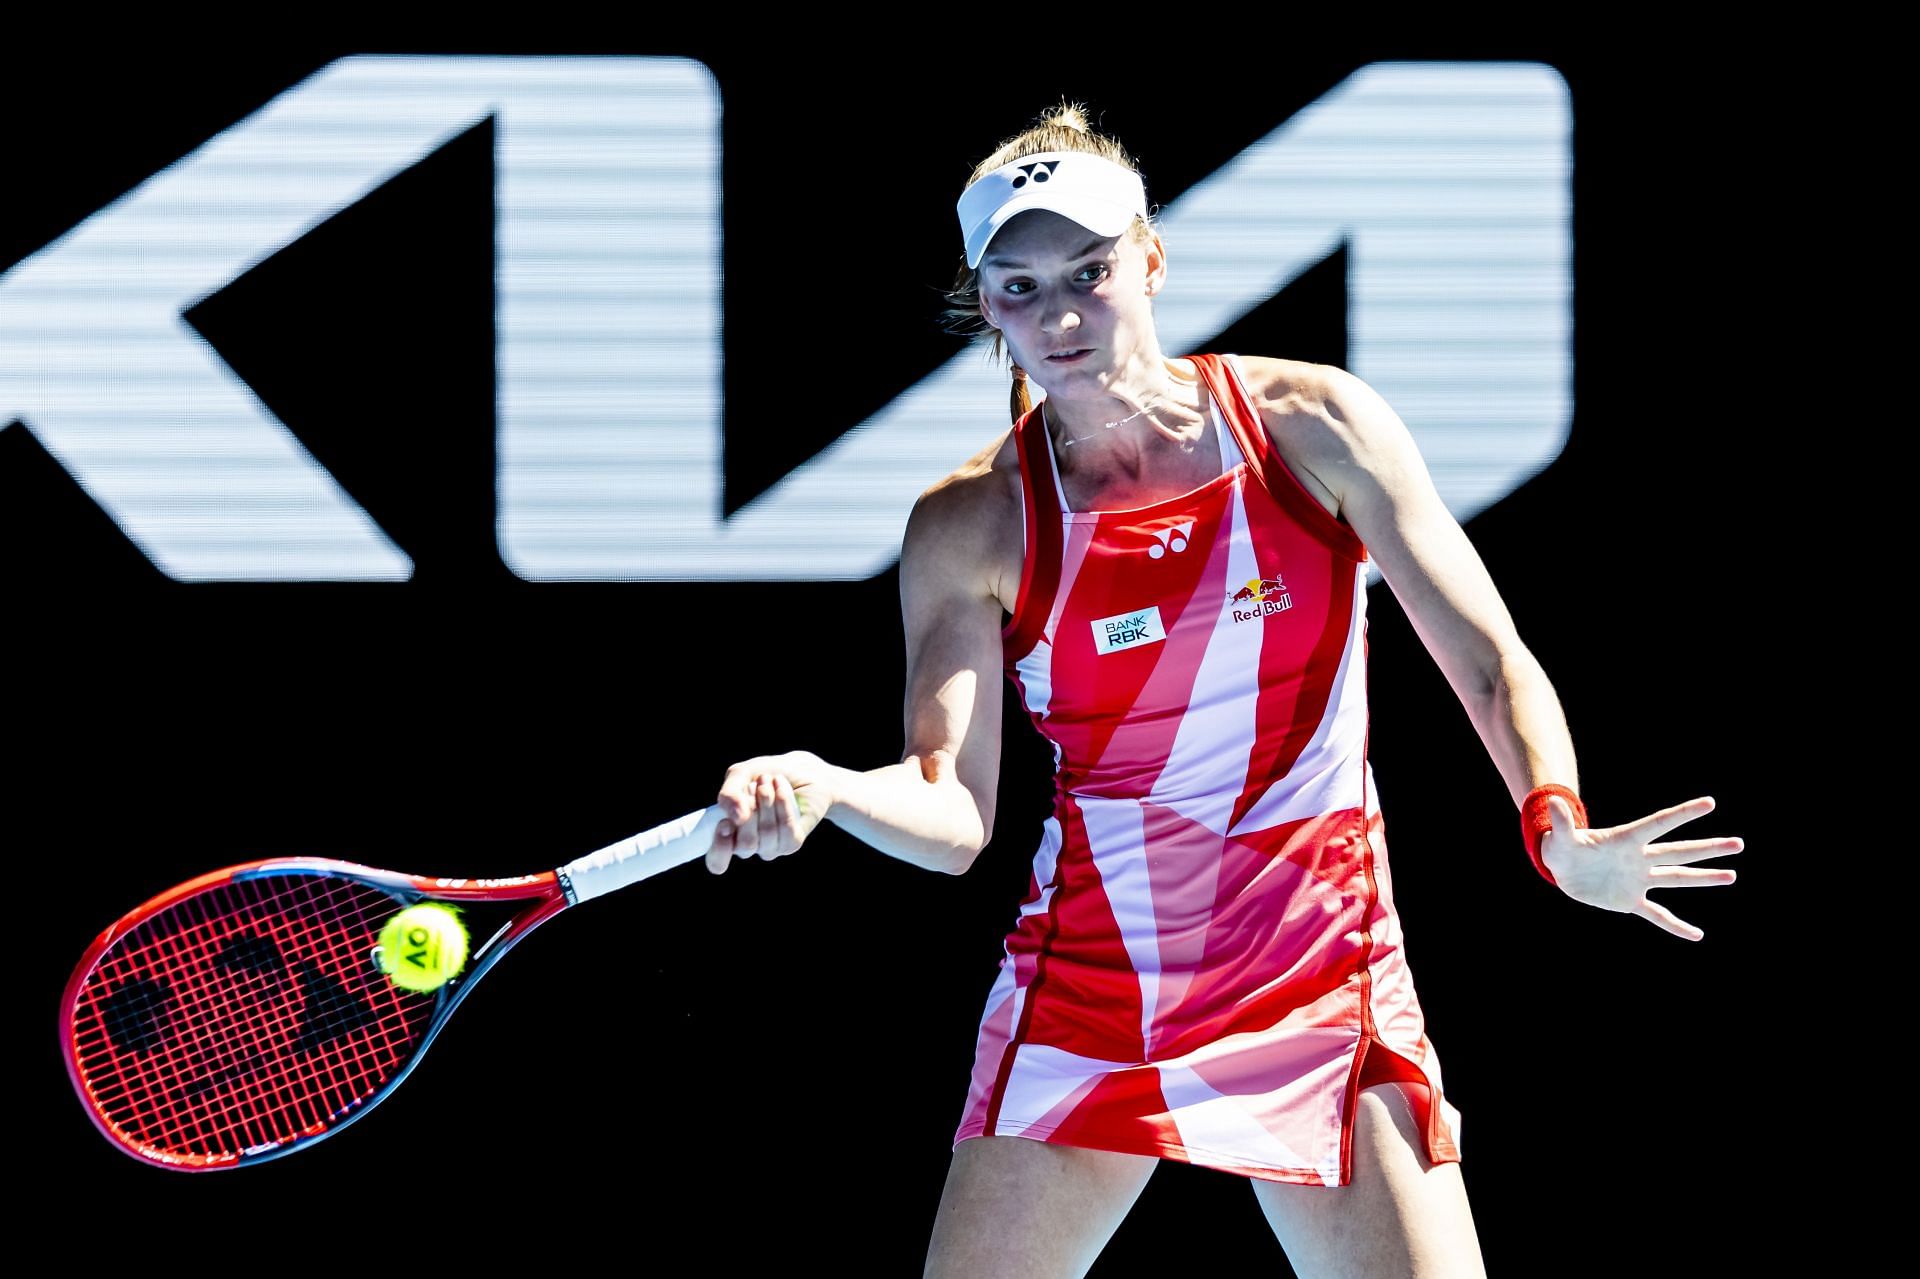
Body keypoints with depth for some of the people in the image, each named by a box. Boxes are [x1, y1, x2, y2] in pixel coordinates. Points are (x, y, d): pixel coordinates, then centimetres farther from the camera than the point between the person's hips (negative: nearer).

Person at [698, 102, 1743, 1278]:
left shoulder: (1314, 426, -5)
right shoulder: (972, 527, -3)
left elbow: (1491, 663, -5)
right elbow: (953, 815, -7)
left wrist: (1558, 827, -24)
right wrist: (825, 789, -29)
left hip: (1323, 991, 0)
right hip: (1085, 993, 1)